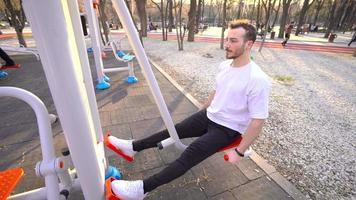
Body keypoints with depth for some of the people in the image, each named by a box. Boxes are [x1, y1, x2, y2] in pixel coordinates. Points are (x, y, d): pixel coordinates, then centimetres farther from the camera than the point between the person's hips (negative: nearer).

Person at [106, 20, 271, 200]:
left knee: (192, 153, -25)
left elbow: (258, 121, -22)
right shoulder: (224, 65, 0)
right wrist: (203, 111, 21)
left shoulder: (258, 80, -25)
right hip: (209, 116, 7)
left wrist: (239, 151, -18)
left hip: (228, 129, -7)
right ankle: (132, 147, 5)